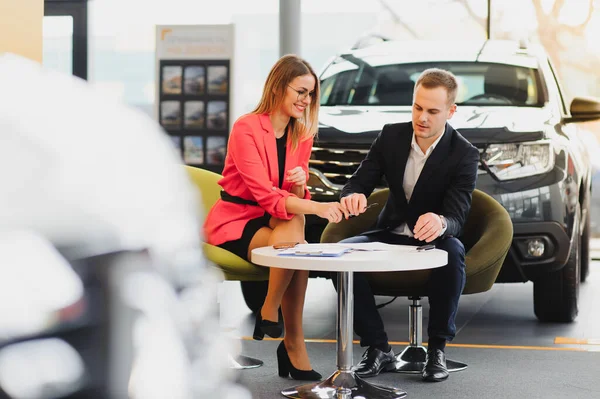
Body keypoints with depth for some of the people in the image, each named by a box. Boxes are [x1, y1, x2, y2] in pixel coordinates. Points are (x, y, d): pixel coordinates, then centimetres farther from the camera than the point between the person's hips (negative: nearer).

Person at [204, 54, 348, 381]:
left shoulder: (303, 135, 6)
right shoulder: (246, 128, -15)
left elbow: (295, 196, 7)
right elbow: (265, 195, -23)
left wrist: (300, 184, -18)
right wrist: (318, 207, -36)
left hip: (276, 220, 5)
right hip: (235, 221, -5)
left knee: (295, 223, -31)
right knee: (293, 242, -32)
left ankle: (270, 314, -21)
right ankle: (294, 345, -23)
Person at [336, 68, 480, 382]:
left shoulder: (464, 155, -15)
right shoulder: (391, 136, -4)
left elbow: (457, 217, -24)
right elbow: (359, 181, -4)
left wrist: (440, 223, -51)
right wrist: (353, 195, -32)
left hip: (434, 241, -3)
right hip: (393, 235, 3)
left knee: (452, 252, -38)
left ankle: (437, 349, -22)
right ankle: (378, 349, -17)